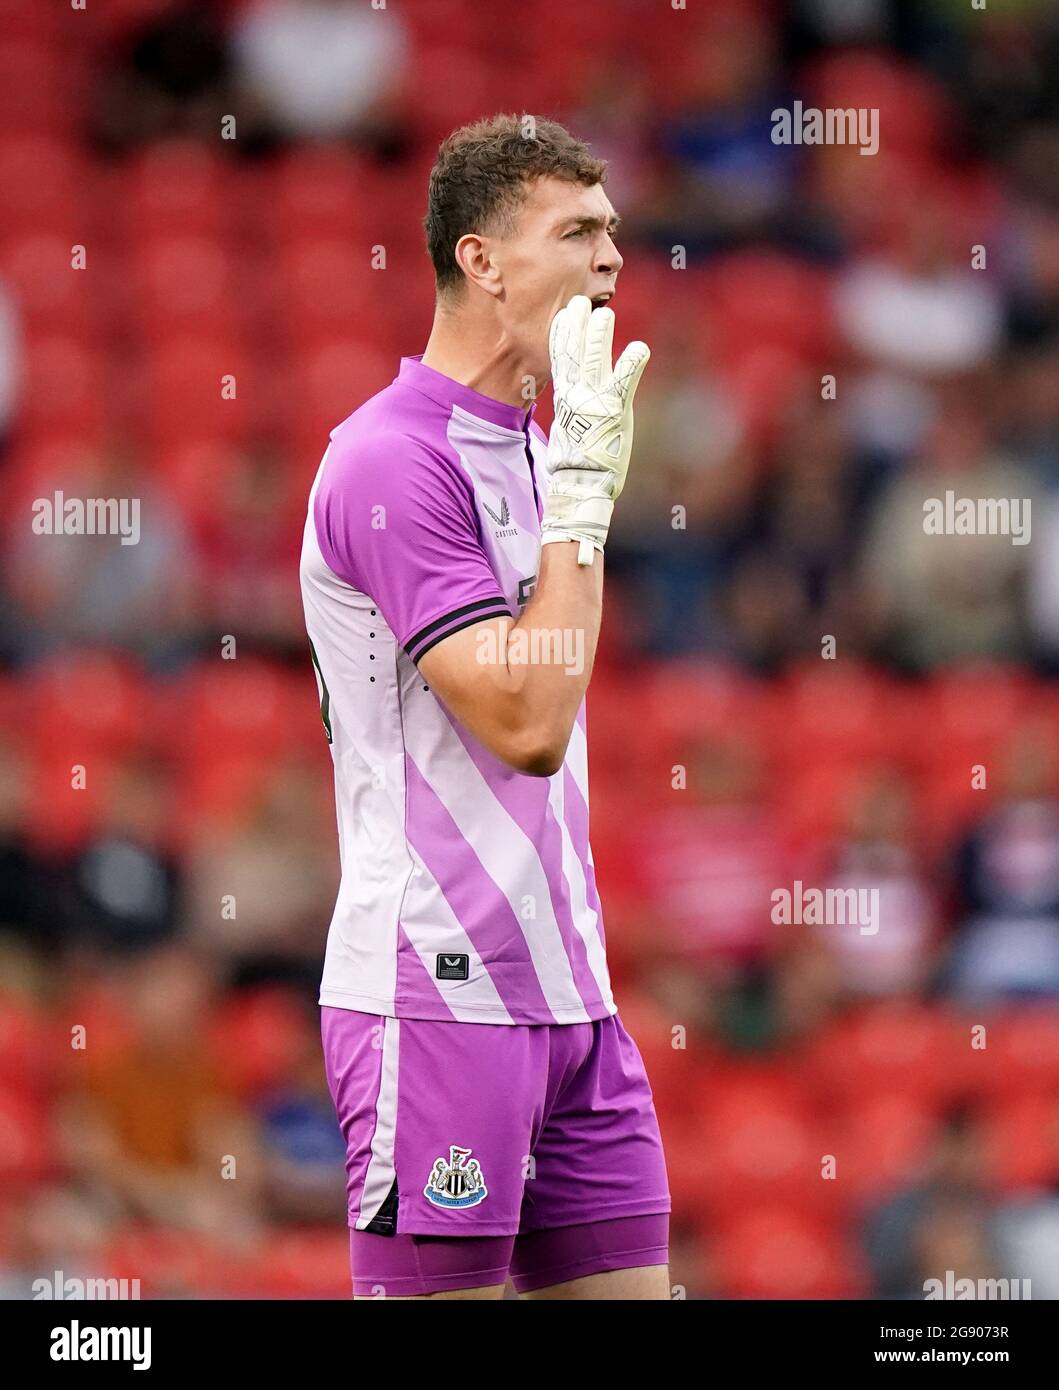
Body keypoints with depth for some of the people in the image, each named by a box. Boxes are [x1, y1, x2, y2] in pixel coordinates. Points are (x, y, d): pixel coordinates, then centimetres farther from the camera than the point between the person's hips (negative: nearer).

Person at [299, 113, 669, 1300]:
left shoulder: (534, 451, 16)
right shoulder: (394, 461, -12)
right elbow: (527, 722, -20)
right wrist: (583, 498, -16)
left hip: (566, 993, 9)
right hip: (438, 996, -9)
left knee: (626, 1281, 5)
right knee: (439, 1287, -6)